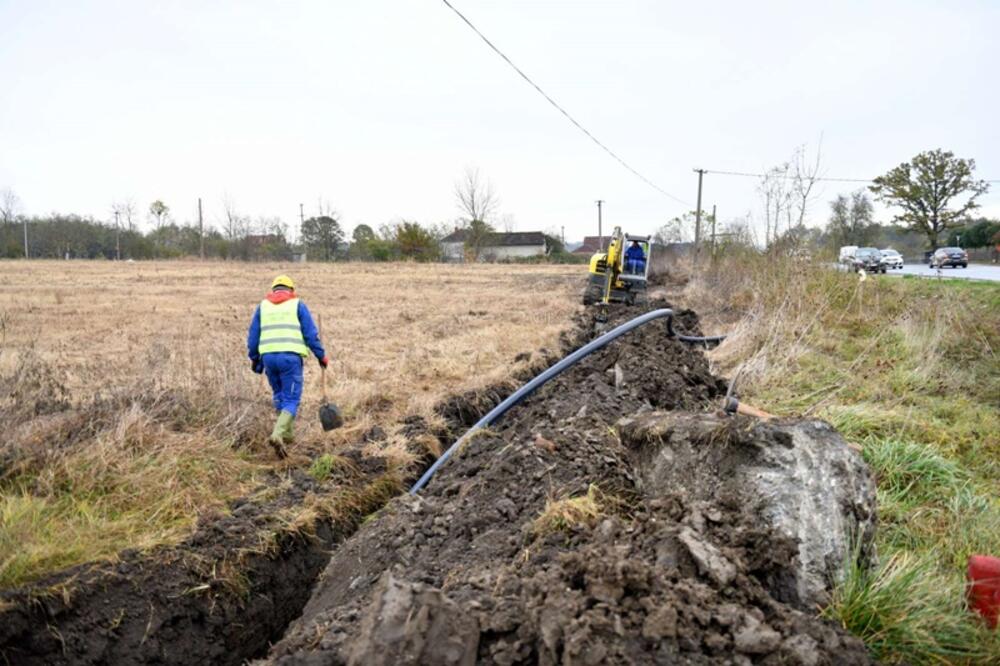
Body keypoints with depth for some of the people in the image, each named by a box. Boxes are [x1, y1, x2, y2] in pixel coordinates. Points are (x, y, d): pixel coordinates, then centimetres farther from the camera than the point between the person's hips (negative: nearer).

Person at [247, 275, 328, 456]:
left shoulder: (263, 306, 15)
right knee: (291, 400, -1)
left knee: (280, 396, 22)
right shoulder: (297, 305, 7)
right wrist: (321, 356, 11)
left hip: (268, 356, 4)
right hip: (290, 357, -3)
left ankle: (287, 433, 25)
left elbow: (253, 335, 14)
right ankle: (277, 434, -20)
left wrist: (254, 358, 24)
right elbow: (310, 334, 2)